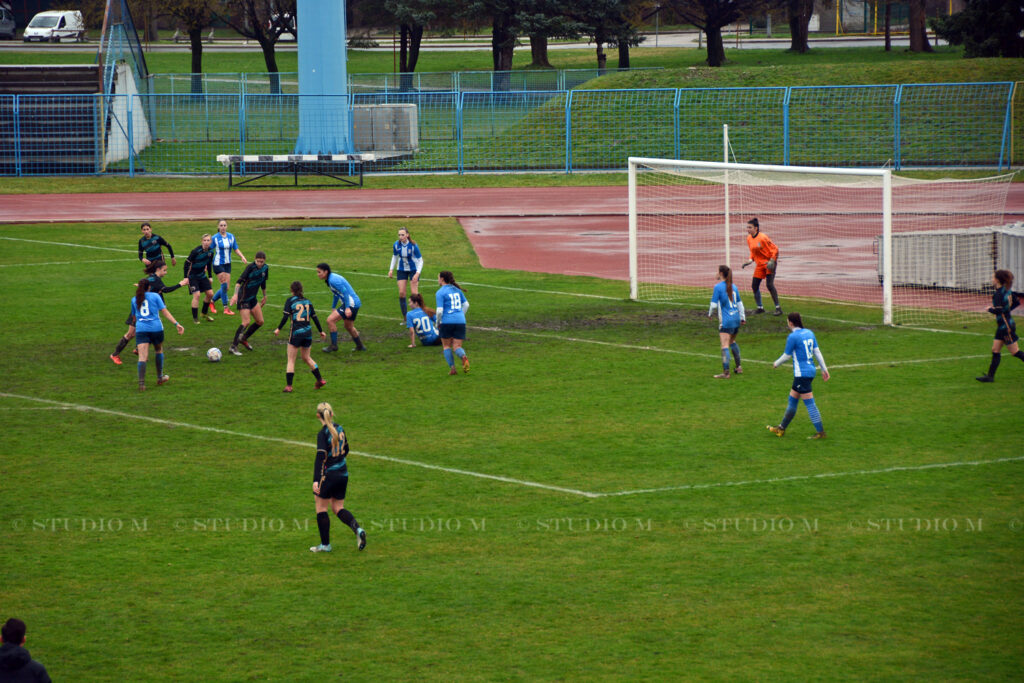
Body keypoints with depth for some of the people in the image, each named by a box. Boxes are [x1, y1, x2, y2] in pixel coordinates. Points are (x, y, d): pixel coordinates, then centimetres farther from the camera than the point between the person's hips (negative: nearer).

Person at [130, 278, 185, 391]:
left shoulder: (134, 299, 14)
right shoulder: (155, 296, 6)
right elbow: (165, 311, -2)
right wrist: (177, 324, -4)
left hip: (141, 329, 1)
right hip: (156, 328, -1)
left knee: (142, 357, -8)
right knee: (159, 351, 23)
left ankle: (141, 383, -22)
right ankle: (160, 378, 32)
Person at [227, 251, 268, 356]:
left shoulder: (265, 268, 3)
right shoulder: (251, 267, -19)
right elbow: (240, 280, -28)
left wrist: (265, 297, 28)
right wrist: (235, 294, -41)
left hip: (253, 298, 8)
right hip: (244, 297, -8)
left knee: (260, 322, 8)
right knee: (246, 322, -15)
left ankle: (243, 339, 26)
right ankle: (233, 346, -10)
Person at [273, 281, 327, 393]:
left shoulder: (290, 300, -1)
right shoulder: (308, 301, 10)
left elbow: (285, 316, -10)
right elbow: (315, 318, 13)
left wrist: (278, 329, -1)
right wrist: (321, 331, 23)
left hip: (296, 333, -4)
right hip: (308, 333, 4)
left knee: (291, 360, 1)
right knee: (306, 358, 22)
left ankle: (288, 385, -5)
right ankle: (320, 380, 21)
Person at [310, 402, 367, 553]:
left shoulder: (323, 434, -16)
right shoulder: (340, 429, 5)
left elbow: (320, 457, -23)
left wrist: (316, 480, -26)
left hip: (328, 475, -7)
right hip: (343, 474, 7)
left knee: (321, 508, 9)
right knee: (338, 508, 16)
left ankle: (325, 544, 14)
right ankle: (357, 529, -8)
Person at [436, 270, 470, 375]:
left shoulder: (440, 293, -6)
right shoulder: (457, 290, 12)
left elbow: (440, 311, -12)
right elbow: (466, 304, 17)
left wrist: (438, 323, 3)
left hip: (447, 322, -4)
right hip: (460, 321, 4)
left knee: (446, 346, 14)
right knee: (457, 347, 6)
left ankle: (452, 368, 2)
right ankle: (463, 356, -27)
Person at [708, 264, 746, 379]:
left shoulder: (718, 287, -10)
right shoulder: (734, 287, 10)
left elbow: (714, 304, -11)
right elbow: (739, 303, 16)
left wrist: (710, 314, 7)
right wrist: (743, 318, 23)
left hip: (726, 321, -7)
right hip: (736, 319, 7)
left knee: (725, 345, -9)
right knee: (732, 342, 25)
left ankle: (726, 372, -14)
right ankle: (739, 367, 28)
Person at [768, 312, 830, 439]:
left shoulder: (793, 337, -14)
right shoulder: (809, 333, 9)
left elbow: (786, 356, -6)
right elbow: (817, 352, 11)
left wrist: (776, 363, 13)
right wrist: (824, 369, 15)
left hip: (801, 374, -9)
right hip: (811, 370, 9)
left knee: (809, 403, -6)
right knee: (792, 399, 18)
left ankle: (820, 432, -7)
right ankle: (781, 428, 28)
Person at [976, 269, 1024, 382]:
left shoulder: (999, 293, -20)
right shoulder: (1007, 290, 7)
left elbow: (998, 310, -28)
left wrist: (990, 309, -9)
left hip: (1006, 326, -10)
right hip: (1002, 326, 10)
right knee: (995, 350, 9)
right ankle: (990, 376, 10)